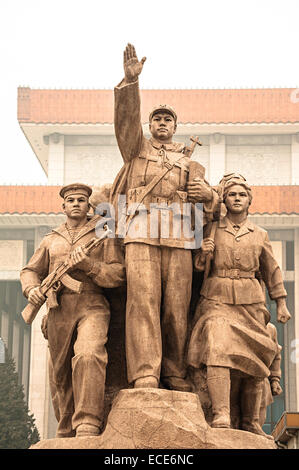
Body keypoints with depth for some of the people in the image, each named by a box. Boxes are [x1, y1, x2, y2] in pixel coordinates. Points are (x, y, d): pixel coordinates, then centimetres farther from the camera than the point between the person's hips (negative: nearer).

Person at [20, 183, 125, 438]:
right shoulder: (51, 240, 23)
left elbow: (118, 274, 2)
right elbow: (31, 271, 23)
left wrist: (88, 265, -14)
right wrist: (32, 288, 0)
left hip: (92, 307, -4)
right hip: (59, 309, 4)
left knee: (88, 356, -29)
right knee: (60, 376, 5)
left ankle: (87, 428, -33)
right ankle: (66, 435, 19)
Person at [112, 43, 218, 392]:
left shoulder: (187, 161, 28)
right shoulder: (137, 148, 22)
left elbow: (209, 201, 26)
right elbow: (126, 117, 4)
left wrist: (207, 195, 1)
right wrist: (130, 80, -12)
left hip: (178, 236, 2)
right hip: (141, 234, -2)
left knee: (176, 307, -5)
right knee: (143, 300, -16)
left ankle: (176, 378, -1)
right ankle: (144, 376, -23)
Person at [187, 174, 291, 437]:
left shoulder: (259, 235, 13)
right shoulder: (210, 231, 8)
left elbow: (272, 271, 19)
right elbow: (198, 268, 11)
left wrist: (282, 304, 15)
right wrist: (203, 254, -10)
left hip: (251, 304, 3)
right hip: (217, 300, -2)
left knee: (253, 361, 2)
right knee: (218, 349, -25)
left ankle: (251, 423, 15)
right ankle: (221, 418, -33)